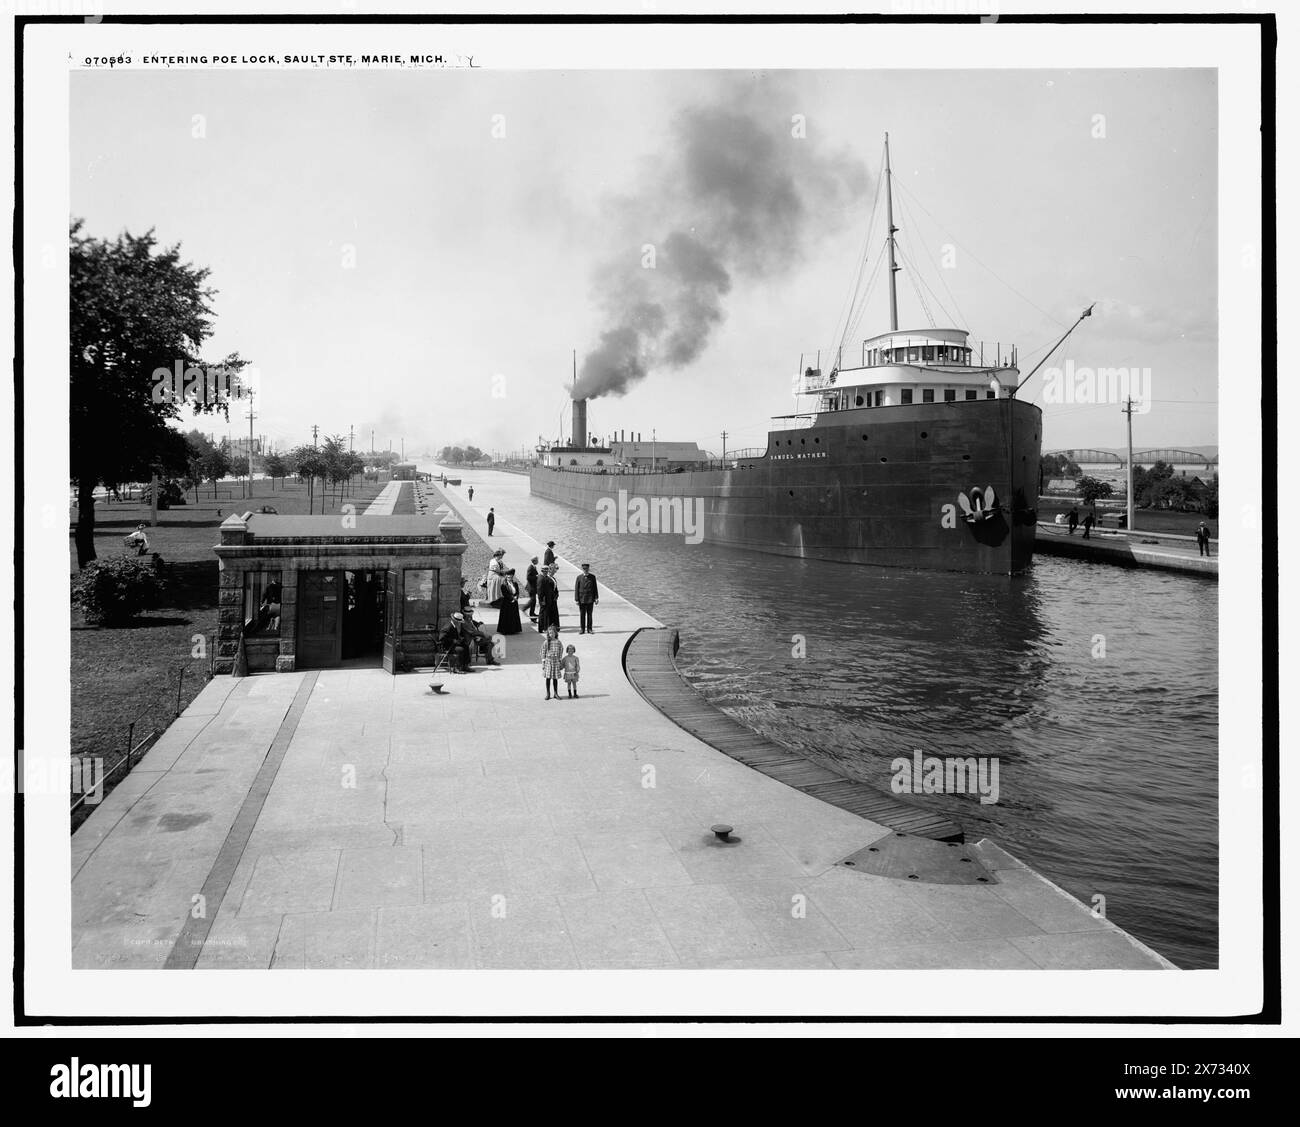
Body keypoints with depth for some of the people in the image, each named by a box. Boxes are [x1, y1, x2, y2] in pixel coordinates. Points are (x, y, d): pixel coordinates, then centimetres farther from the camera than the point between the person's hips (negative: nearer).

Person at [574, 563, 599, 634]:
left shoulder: (592, 577, 4)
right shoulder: (579, 577, 0)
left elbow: (595, 588, 6)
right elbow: (576, 589, 1)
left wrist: (596, 598, 1)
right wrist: (576, 599, -4)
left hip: (590, 599, 1)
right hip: (582, 599, -1)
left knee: (590, 614, 4)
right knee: (582, 614, 3)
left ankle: (589, 629, 10)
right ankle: (582, 629, 10)